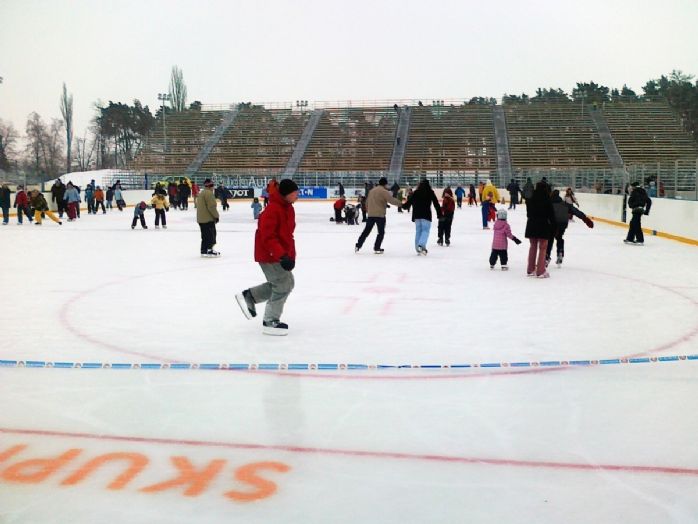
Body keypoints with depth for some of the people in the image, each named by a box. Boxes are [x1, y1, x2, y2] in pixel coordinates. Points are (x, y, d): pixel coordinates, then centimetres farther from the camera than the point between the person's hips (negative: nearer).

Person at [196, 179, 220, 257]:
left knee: (205, 235, 15)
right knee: (211, 234, -4)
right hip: (208, 219, -10)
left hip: (201, 219, 10)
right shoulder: (209, 193, -15)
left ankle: (204, 251, 18)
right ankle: (210, 251, -5)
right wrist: (216, 216, -13)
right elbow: (211, 206, -21)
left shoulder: (201, 193, 18)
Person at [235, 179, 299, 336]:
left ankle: (248, 296, 25)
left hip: (281, 254, 10)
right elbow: (268, 237, -28)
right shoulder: (272, 210, -24)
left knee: (286, 282, 17)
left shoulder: (288, 208, 7)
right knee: (283, 285, -5)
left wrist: (291, 255, 14)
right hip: (269, 255, -10)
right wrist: (282, 256, -34)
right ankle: (270, 322, 9)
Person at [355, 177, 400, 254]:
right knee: (381, 232, 5)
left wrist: (368, 211, 30)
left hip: (370, 214, 7)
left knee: (366, 231, 14)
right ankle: (377, 248, 2)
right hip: (380, 214, -6)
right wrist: (400, 204, -7)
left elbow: (367, 202, 20)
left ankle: (358, 246, 13)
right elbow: (392, 200, -16)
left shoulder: (372, 190, 14)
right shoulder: (384, 191, -9)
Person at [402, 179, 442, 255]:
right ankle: (421, 245, -28)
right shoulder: (430, 192, 2)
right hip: (426, 215, -4)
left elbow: (410, 201, 11)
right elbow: (436, 203, 1)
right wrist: (439, 214, 5)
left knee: (418, 231, 12)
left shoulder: (415, 192, 7)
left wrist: (404, 206, 31)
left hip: (417, 215, 4)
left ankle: (418, 248, 13)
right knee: (425, 230, -5)